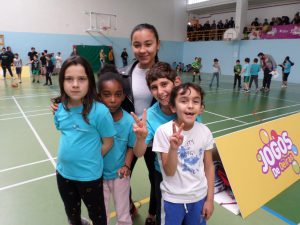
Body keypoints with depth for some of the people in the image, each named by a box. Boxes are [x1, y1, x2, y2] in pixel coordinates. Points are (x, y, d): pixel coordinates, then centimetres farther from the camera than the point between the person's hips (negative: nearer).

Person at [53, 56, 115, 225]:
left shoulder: (99, 111, -25)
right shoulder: (60, 108, -8)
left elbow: (108, 143, -14)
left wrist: (89, 160, -6)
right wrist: (72, 154, -1)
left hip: (89, 175, -5)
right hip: (64, 172, 5)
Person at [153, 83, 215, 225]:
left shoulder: (205, 131, -10)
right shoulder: (164, 131, -20)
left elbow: (209, 166, 1)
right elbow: (169, 172, -16)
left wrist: (210, 199, 4)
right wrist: (173, 148, -33)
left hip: (199, 196, 3)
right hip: (173, 199, -2)